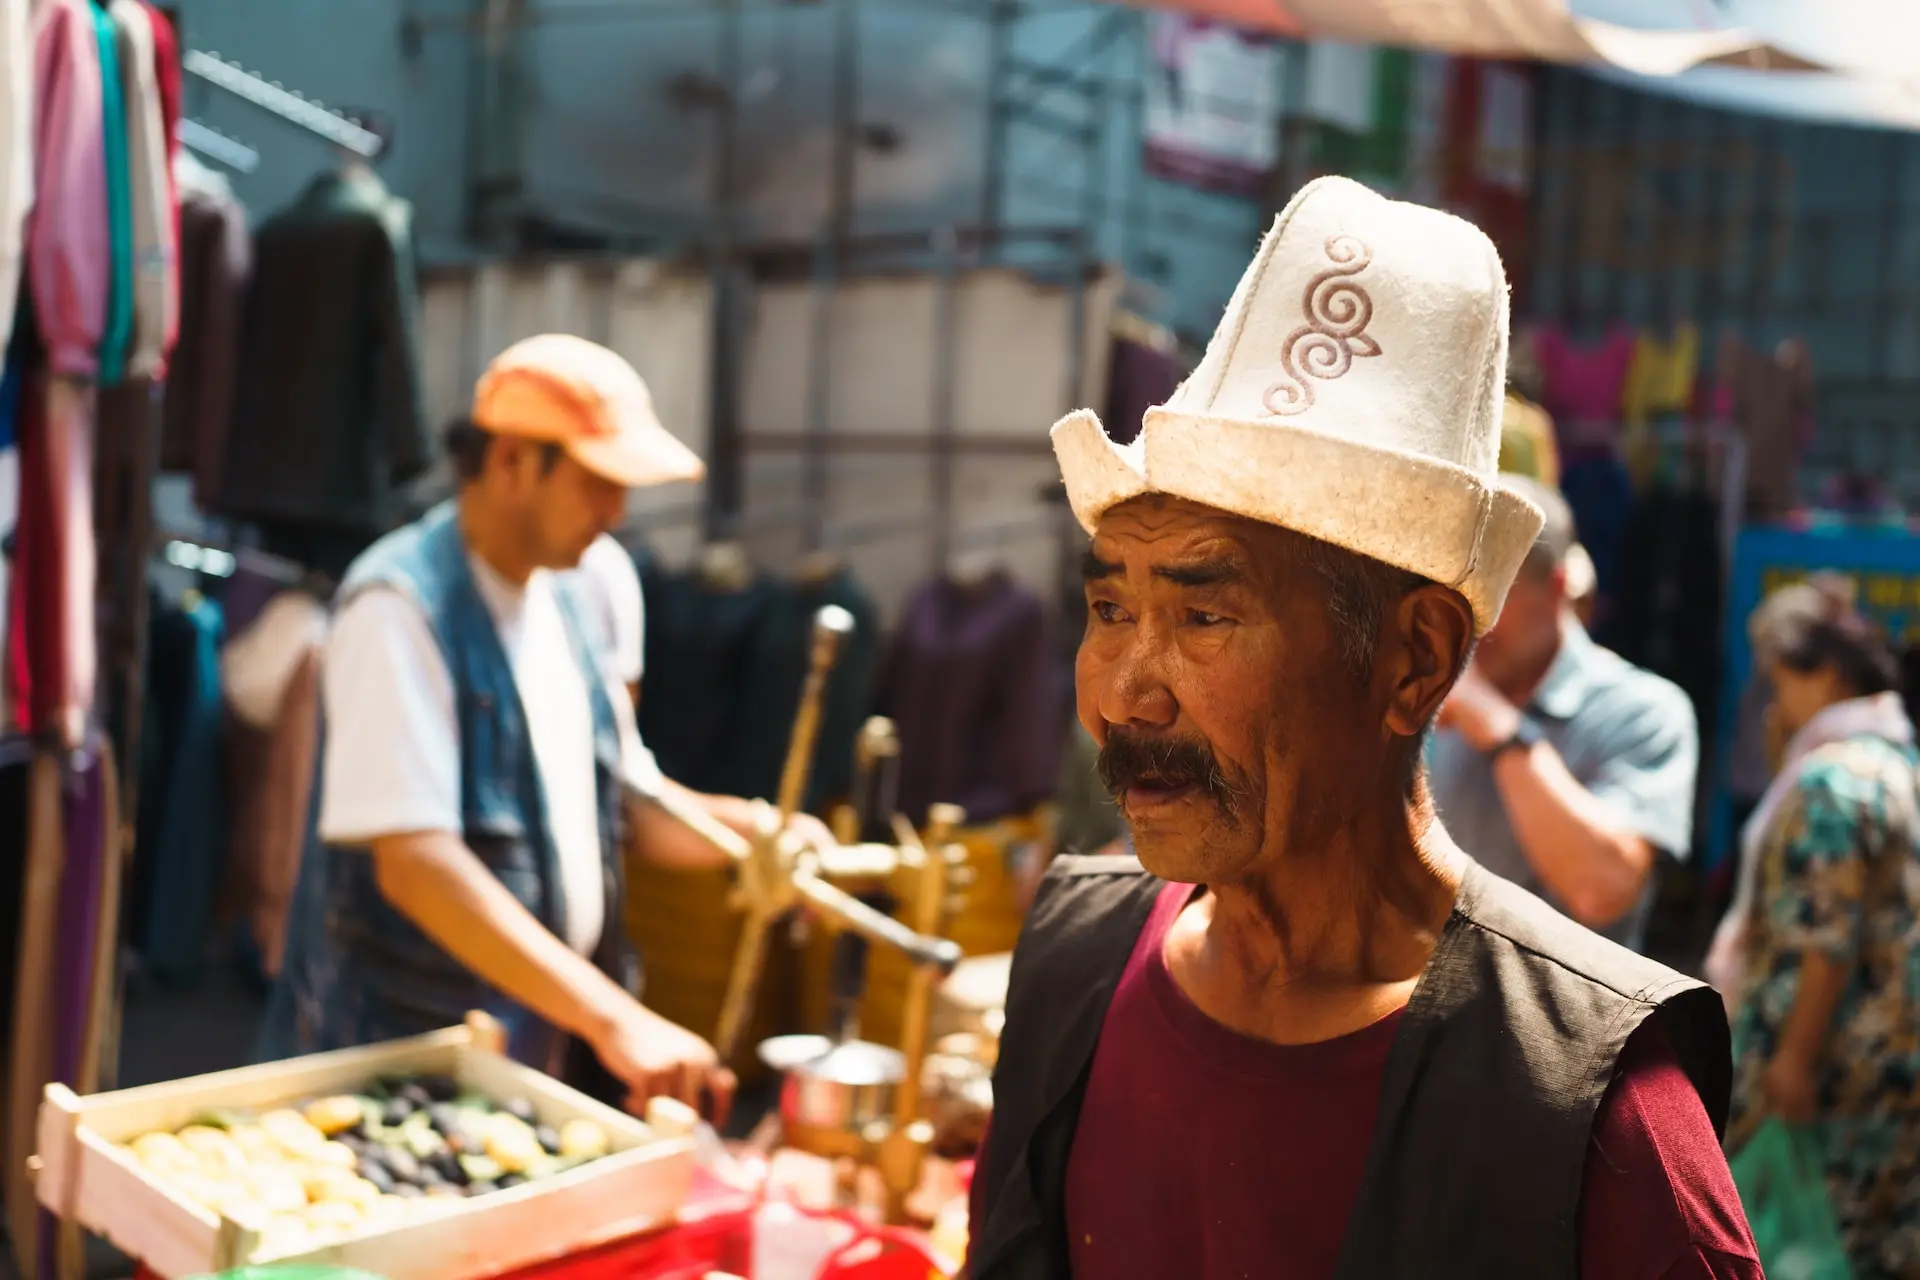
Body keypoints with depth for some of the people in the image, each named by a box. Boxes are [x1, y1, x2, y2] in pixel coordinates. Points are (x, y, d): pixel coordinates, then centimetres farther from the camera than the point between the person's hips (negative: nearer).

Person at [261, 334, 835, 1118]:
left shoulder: (564, 599, 8)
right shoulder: (400, 605, -17)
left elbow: (628, 799, 15)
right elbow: (411, 863, -26)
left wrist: (742, 830, -6)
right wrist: (615, 1017, -31)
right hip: (406, 1053, -7)